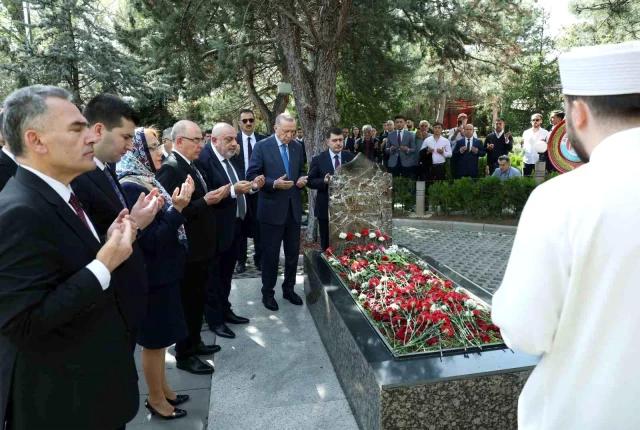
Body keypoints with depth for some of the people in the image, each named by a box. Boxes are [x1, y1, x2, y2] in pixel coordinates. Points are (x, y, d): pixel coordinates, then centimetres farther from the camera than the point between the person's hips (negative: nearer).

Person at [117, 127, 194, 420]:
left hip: (163, 271, 9)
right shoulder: (130, 187, -20)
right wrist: (177, 208, -25)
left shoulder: (147, 181, 6)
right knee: (154, 340, 8)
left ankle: (162, 389, 38)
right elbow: (150, 239, -23)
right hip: (152, 276, -9)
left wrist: (174, 205, 1)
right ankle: (156, 398, 28)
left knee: (160, 338, 21)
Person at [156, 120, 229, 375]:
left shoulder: (190, 166, 10)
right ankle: (184, 355, 22)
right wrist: (205, 201, -24)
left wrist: (213, 197, 2)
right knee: (187, 302, 5)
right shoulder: (170, 169, -19)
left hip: (200, 246, 9)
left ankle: (194, 342, 37)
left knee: (198, 299, 20)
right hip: (187, 250, -9)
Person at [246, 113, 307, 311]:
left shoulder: (297, 146, 7)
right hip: (272, 209, -5)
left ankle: (289, 289, 31)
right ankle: (268, 292, 24)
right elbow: (252, 175, -9)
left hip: (293, 208, 5)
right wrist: (274, 183, -22)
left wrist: (302, 179, -5)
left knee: (293, 252, 13)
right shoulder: (262, 147, -8)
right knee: (270, 254, 7)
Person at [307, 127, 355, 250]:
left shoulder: (350, 157, 4)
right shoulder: (318, 159, -3)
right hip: (326, 208, -1)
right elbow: (310, 181, -3)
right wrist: (324, 181, -20)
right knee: (327, 245, 10)